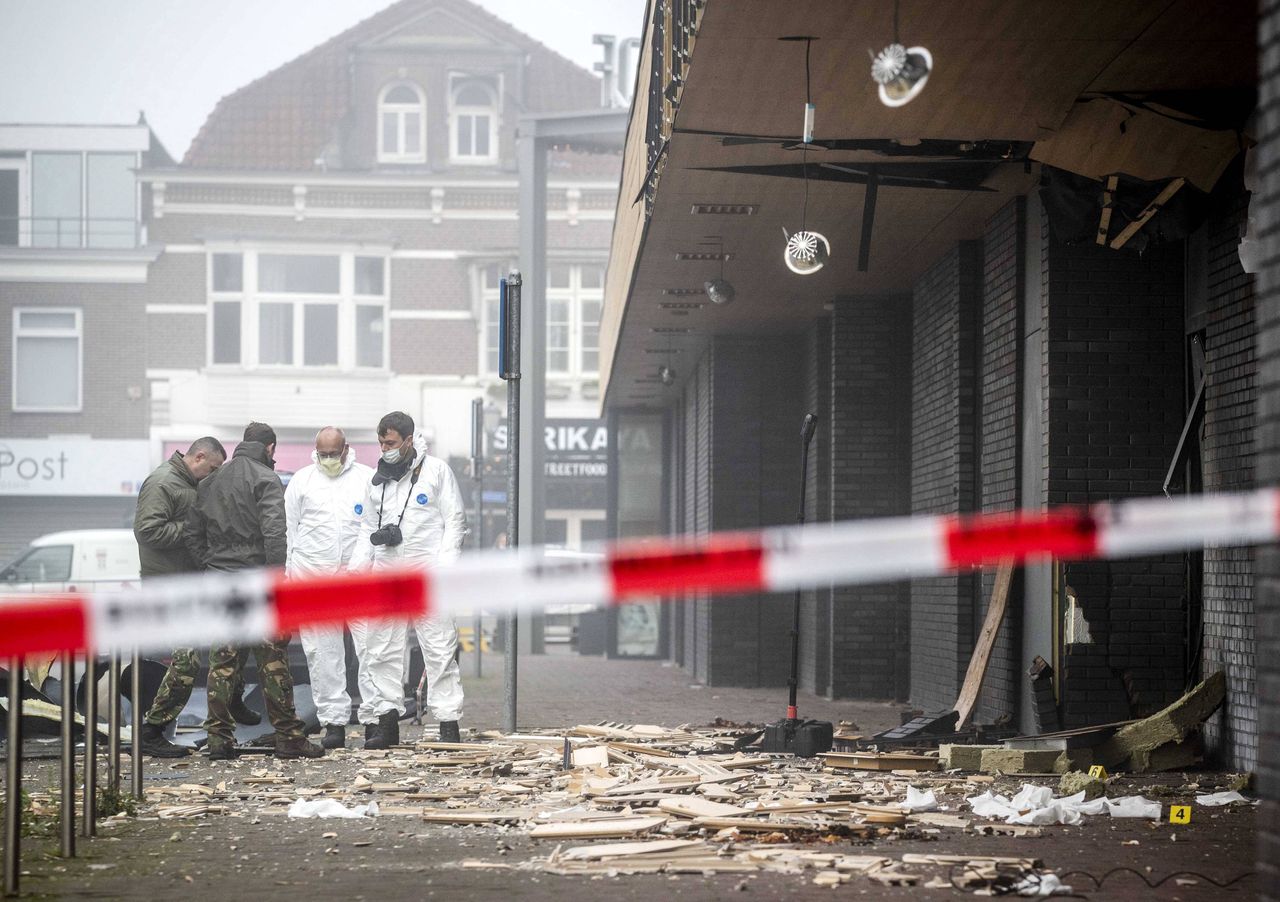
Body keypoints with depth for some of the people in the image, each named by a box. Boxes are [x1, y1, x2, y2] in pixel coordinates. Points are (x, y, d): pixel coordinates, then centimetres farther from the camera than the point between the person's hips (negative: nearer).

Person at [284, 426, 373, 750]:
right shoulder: (302, 480, 10)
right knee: (322, 652, 1)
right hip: (312, 574, 1)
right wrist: (285, 574, 4)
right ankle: (334, 721, 6)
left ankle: (377, 717, -2)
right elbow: (288, 528, 11)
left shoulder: (368, 478, 7)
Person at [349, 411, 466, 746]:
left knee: (440, 650, -6)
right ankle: (388, 719, 9)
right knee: (381, 650, 3)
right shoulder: (378, 479, 15)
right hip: (385, 574, 5)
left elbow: (455, 521, 0)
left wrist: (444, 565, -11)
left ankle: (449, 723, -5)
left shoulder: (436, 470, 1)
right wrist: (357, 566, 8)